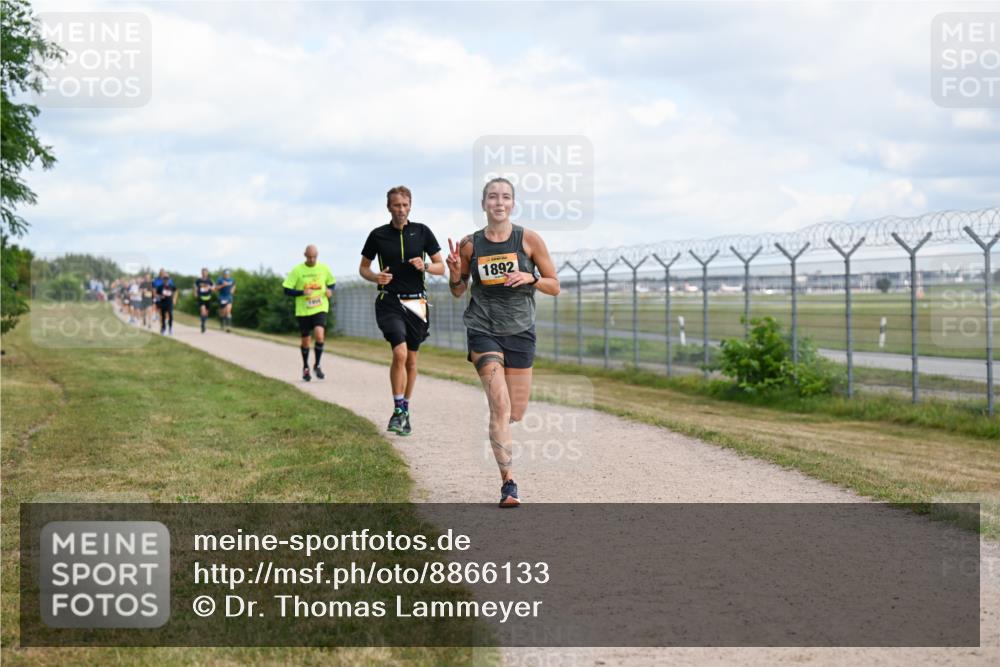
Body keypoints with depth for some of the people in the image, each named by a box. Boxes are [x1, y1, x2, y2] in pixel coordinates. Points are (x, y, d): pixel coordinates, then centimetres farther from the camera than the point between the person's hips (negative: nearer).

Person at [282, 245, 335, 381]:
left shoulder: (324, 268, 1)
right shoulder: (297, 270, -5)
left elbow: (331, 282, 17)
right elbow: (287, 290, -5)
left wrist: (330, 290, -5)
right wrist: (302, 292, -20)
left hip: (320, 309, 0)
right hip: (303, 310, 0)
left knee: (319, 335, -22)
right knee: (306, 341, 8)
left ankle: (317, 365, -3)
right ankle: (305, 368, 31)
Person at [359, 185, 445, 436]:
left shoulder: (422, 232, 3)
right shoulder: (378, 235, 2)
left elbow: (441, 267, 8)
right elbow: (363, 267, 13)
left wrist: (424, 266, -13)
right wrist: (375, 277, -9)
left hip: (416, 302, 2)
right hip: (389, 301, -2)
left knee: (411, 359, 8)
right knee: (399, 353, -20)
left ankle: (405, 411, 24)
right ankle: (398, 410, -11)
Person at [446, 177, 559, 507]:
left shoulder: (529, 240, -2)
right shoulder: (470, 244, 0)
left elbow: (554, 286, 2)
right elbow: (458, 292, 11)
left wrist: (529, 278, -16)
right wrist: (455, 273, -10)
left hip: (519, 331, 2)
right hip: (483, 330, -1)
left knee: (516, 413, 6)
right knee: (500, 406, -17)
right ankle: (508, 482, -16)